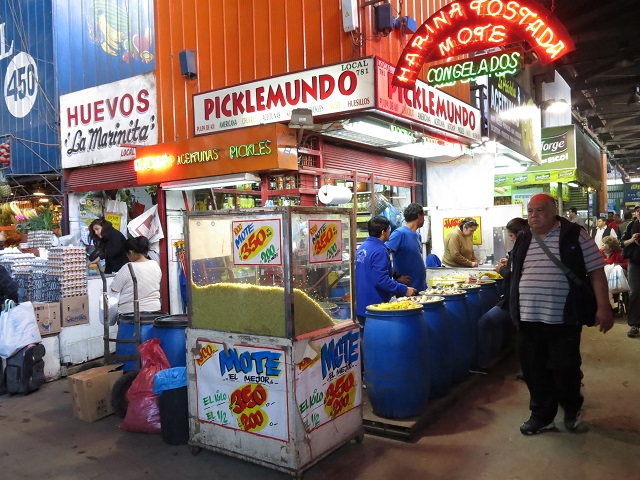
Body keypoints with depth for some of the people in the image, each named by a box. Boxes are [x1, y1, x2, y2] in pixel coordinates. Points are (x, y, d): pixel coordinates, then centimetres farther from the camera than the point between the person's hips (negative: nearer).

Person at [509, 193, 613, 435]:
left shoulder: (575, 235, -4)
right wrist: (516, 312, 15)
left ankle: (572, 409, 32)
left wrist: (603, 307, -11)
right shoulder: (523, 239, 9)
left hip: (563, 320, -4)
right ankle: (542, 415, 25)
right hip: (529, 319, 4)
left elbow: (596, 271, -5)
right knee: (534, 369, 9)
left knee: (565, 368, 5)